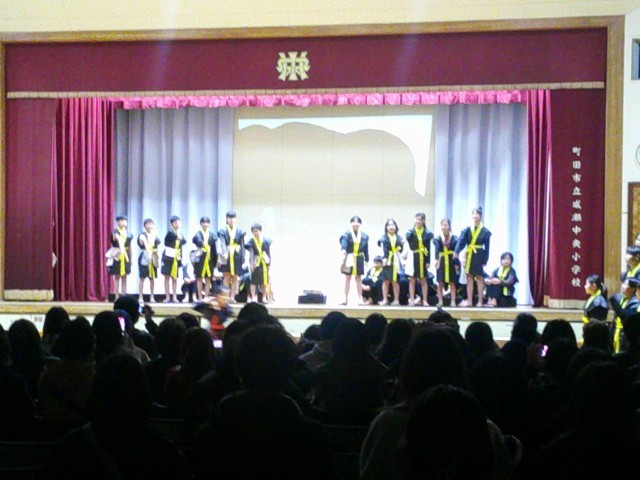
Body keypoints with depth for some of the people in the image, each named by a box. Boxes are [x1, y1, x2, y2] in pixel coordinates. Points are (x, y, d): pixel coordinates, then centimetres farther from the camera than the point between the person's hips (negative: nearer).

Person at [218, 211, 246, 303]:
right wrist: (224, 253, -29)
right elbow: (222, 243, -12)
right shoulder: (223, 231, 2)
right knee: (226, 277, -1)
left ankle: (232, 297, 6)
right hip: (226, 256, -2)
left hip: (236, 257, 2)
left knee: (235, 278, 3)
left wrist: (243, 258, 2)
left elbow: (242, 246, 8)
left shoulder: (240, 232, 8)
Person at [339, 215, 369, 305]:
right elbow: (344, 243, -24)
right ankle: (346, 299, 5)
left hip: (359, 259, 2)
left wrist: (367, 260, 7)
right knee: (347, 278, 2)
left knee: (358, 278, 5)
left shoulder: (364, 236, 5)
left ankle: (360, 299, 8)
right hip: (349, 258, -2)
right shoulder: (347, 234, -4)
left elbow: (366, 249, 9)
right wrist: (343, 250, -44)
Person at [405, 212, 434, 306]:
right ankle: (412, 300, 7)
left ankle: (424, 300, 10)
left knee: (423, 280, 5)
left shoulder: (427, 233, 2)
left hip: (423, 258, 0)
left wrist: (428, 261, -2)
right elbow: (408, 238, -21)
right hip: (413, 257, 0)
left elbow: (428, 248, 2)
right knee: (412, 280, 3)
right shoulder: (411, 231, 1)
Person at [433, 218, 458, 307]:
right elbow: (436, 249, -16)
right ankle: (440, 301, 10)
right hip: (441, 261, 1)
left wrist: (456, 263, -5)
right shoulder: (438, 238, 0)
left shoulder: (454, 238, 0)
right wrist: (437, 259, -32)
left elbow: (456, 252, 0)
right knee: (440, 283, 3)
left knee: (452, 283, 4)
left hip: (451, 262, -1)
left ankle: (453, 301, 8)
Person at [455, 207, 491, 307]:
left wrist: (485, 260, -8)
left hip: (479, 256, -3)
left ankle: (480, 301, 9)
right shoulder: (467, 229, 3)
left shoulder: (485, 231, -4)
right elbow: (461, 241, -9)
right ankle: (469, 301, 13)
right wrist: (457, 251, -23)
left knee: (479, 278, 3)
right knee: (469, 278, 7)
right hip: (469, 255, 3)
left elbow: (486, 247, -4)